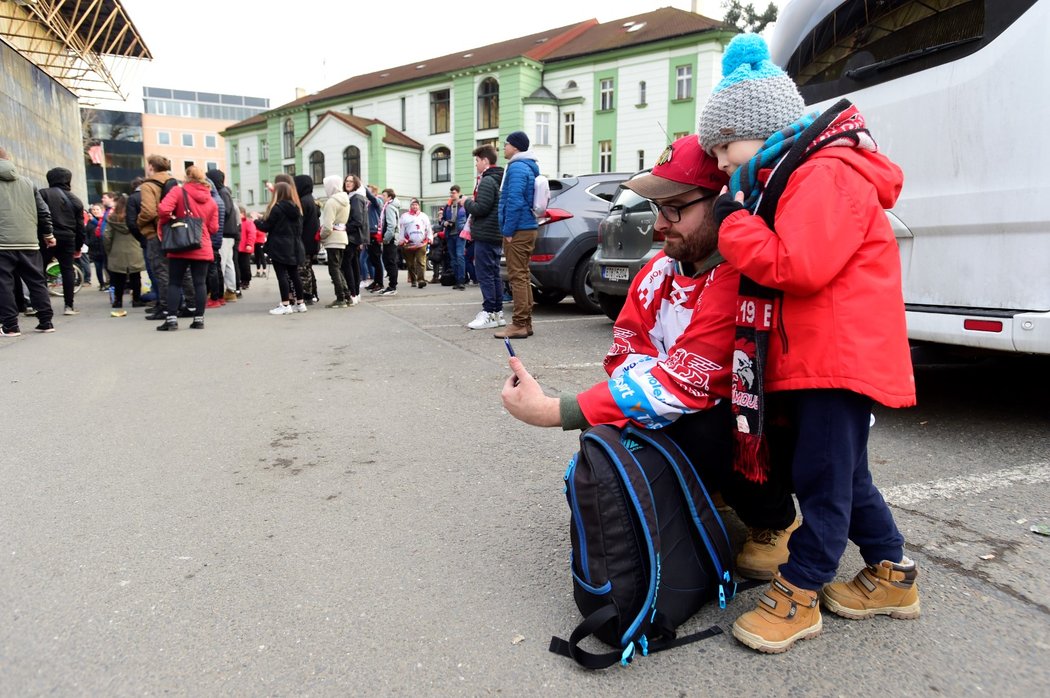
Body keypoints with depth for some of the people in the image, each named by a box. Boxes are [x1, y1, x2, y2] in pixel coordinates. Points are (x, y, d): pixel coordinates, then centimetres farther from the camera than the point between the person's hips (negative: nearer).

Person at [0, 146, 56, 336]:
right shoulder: (27, 182, 13)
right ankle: (46, 322, 10)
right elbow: (44, 212, 12)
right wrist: (48, 234, 25)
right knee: (37, 281, 10)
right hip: (29, 242, 4)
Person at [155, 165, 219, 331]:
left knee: (174, 283, 4)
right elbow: (213, 228, 6)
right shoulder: (212, 201, 8)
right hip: (203, 249, 2)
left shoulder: (179, 191, -3)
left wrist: (165, 225, 1)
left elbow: (163, 210, -17)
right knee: (200, 283, 4)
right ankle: (199, 319, 3)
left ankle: (171, 319, 1)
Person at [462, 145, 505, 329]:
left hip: (485, 236, -10)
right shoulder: (499, 179, 17)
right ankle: (497, 312, 16)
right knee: (494, 274, 12)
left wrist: (467, 203, -4)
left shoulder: (487, 181, -14)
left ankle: (489, 313, -4)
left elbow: (481, 208, -21)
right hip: (496, 236, 10)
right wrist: (473, 203, 13)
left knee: (485, 274, -6)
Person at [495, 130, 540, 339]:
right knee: (523, 276, 12)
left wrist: (508, 230, -18)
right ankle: (525, 322, 17)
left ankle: (519, 325, -6)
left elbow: (514, 201, -22)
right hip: (528, 228, 10)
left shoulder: (517, 167, -12)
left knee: (517, 277, -8)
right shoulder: (529, 167, 19)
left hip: (518, 230, -10)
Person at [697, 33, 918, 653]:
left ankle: (798, 596, 10)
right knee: (842, 470, 18)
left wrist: (735, 223, -16)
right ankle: (892, 573, 32)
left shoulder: (826, 173, -15)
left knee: (822, 476, -2)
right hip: (806, 356, 11)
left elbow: (798, 266, -26)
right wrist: (741, 221, 10)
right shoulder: (791, 176, 18)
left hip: (839, 356, -11)